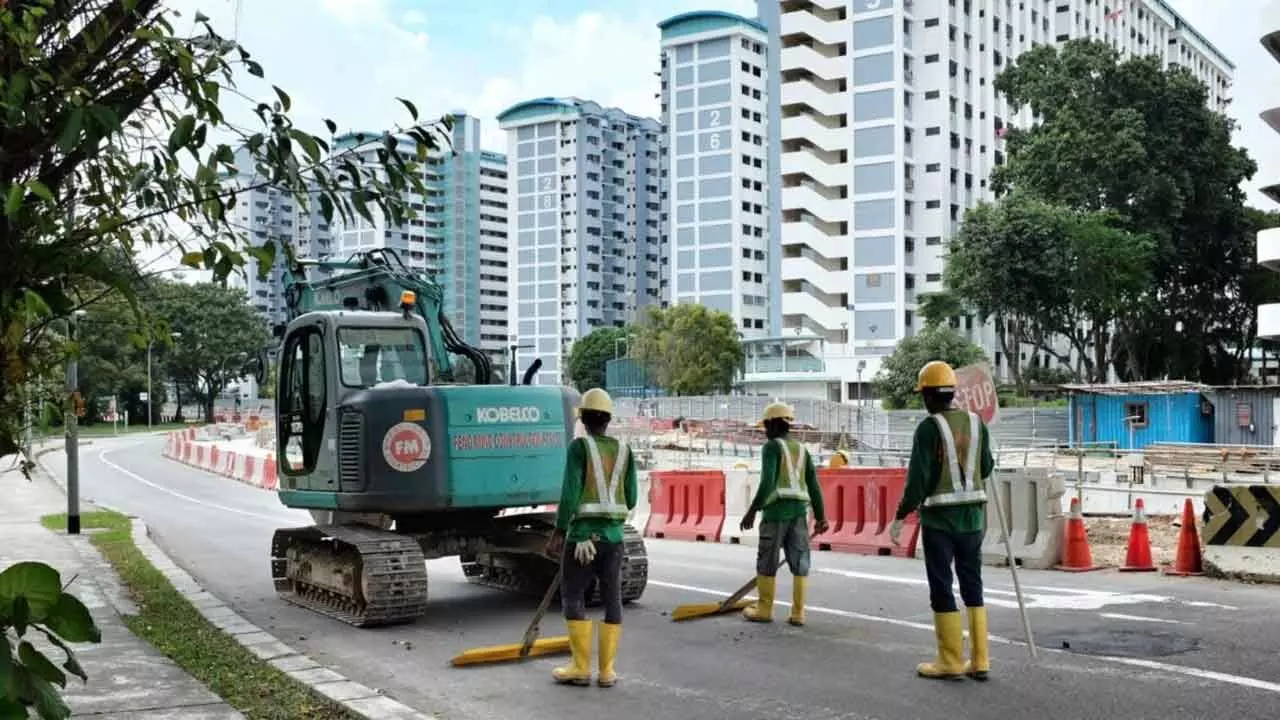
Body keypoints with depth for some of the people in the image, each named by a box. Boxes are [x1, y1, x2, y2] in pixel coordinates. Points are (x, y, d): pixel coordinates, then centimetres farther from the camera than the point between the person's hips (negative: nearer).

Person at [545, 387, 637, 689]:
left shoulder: (579, 447, -9)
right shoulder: (624, 450, 6)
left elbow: (570, 492, -15)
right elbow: (630, 500, 7)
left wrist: (558, 532, -12)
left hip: (582, 534, -4)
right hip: (613, 535, 5)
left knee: (572, 597, 5)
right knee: (612, 599, 7)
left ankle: (581, 667, 4)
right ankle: (606, 671, 9)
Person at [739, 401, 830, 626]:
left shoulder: (771, 446, -4)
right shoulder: (802, 450, 15)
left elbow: (767, 482, -16)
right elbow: (814, 485, 13)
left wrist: (752, 511, -14)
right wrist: (820, 517, 18)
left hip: (776, 509, -6)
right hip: (800, 510, 6)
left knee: (767, 562, 4)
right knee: (800, 562, 5)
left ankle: (764, 609, 10)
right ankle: (797, 613, 5)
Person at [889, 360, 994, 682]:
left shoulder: (928, 427, -13)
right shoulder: (977, 423, 3)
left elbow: (917, 478, -16)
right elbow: (985, 469, 13)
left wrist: (900, 517, -10)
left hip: (938, 517, -5)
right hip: (973, 514, 5)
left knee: (941, 587, 3)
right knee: (972, 584, 12)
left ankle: (951, 662, 6)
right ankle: (979, 661, 13)